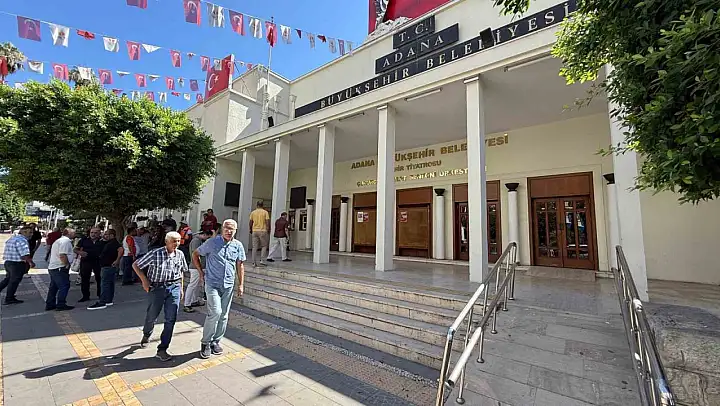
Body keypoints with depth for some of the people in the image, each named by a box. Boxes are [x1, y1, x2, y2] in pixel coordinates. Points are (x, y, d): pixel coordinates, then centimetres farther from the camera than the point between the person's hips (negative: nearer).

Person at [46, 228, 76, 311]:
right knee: (64, 286, -4)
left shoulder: (60, 240, 18)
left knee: (53, 287, 16)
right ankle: (61, 305, 1)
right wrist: (67, 265, -12)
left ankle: (50, 305, 23)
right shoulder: (66, 241, -16)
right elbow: (62, 255, -23)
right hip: (60, 268, -11)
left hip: (53, 267, 11)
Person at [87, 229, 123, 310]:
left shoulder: (114, 242, -16)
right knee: (110, 284, 13)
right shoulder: (108, 243, 17)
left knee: (105, 284, -9)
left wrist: (117, 261, -30)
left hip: (108, 266, -11)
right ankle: (109, 301, 20)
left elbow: (120, 249, -32)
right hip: (106, 266, 11)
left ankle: (101, 303, -7)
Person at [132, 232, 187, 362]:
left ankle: (162, 350, 9)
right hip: (157, 288, -2)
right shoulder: (155, 254, -13)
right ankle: (146, 335, 51)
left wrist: (181, 287, 14)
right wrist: (144, 280, -10)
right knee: (152, 316, 16)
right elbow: (135, 265, -3)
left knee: (171, 319, -3)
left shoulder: (180, 255, 0)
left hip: (174, 288, 2)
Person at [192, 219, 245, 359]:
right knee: (215, 312, -14)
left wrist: (240, 285, 7)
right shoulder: (212, 242, -6)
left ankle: (216, 341, 27)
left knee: (224, 315, 10)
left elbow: (240, 266, 9)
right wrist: (201, 272, 2)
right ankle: (205, 342, 7)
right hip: (212, 283, -4)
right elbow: (195, 254, 6)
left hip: (228, 285, 4)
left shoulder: (238, 246, 3)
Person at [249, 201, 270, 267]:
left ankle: (254, 262, 7)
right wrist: (268, 230, 3)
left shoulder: (253, 212, 6)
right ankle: (262, 261, 1)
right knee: (264, 246, 8)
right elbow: (267, 222, -8)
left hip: (255, 231, 3)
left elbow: (250, 222, 6)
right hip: (263, 231, -3)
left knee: (254, 247, 6)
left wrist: (251, 229, 20)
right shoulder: (265, 212, -3)